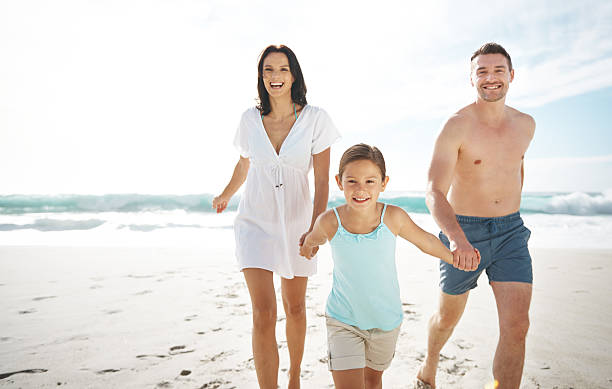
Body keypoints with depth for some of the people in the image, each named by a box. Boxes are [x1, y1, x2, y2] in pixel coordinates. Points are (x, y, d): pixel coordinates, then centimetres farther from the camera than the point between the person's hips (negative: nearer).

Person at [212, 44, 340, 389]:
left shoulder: (315, 118, -8)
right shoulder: (251, 118, -2)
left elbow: (322, 180, -8)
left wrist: (315, 229, -17)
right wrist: (225, 196, 31)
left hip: (296, 222, 0)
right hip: (255, 222, 1)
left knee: (295, 309, 15)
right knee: (263, 314, -10)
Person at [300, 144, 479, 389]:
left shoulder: (393, 217, -19)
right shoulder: (330, 222, -20)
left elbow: (426, 242, 0)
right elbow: (314, 239, 6)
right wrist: (309, 246, 26)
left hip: (386, 320, 2)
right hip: (343, 320, -1)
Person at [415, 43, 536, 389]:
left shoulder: (526, 124, 2)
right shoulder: (457, 126, -16)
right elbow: (434, 192, -27)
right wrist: (456, 237, -44)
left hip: (511, 233, 4)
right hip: (463, 233, -3)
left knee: (517, 326, -9)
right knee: (448, 318, 16)